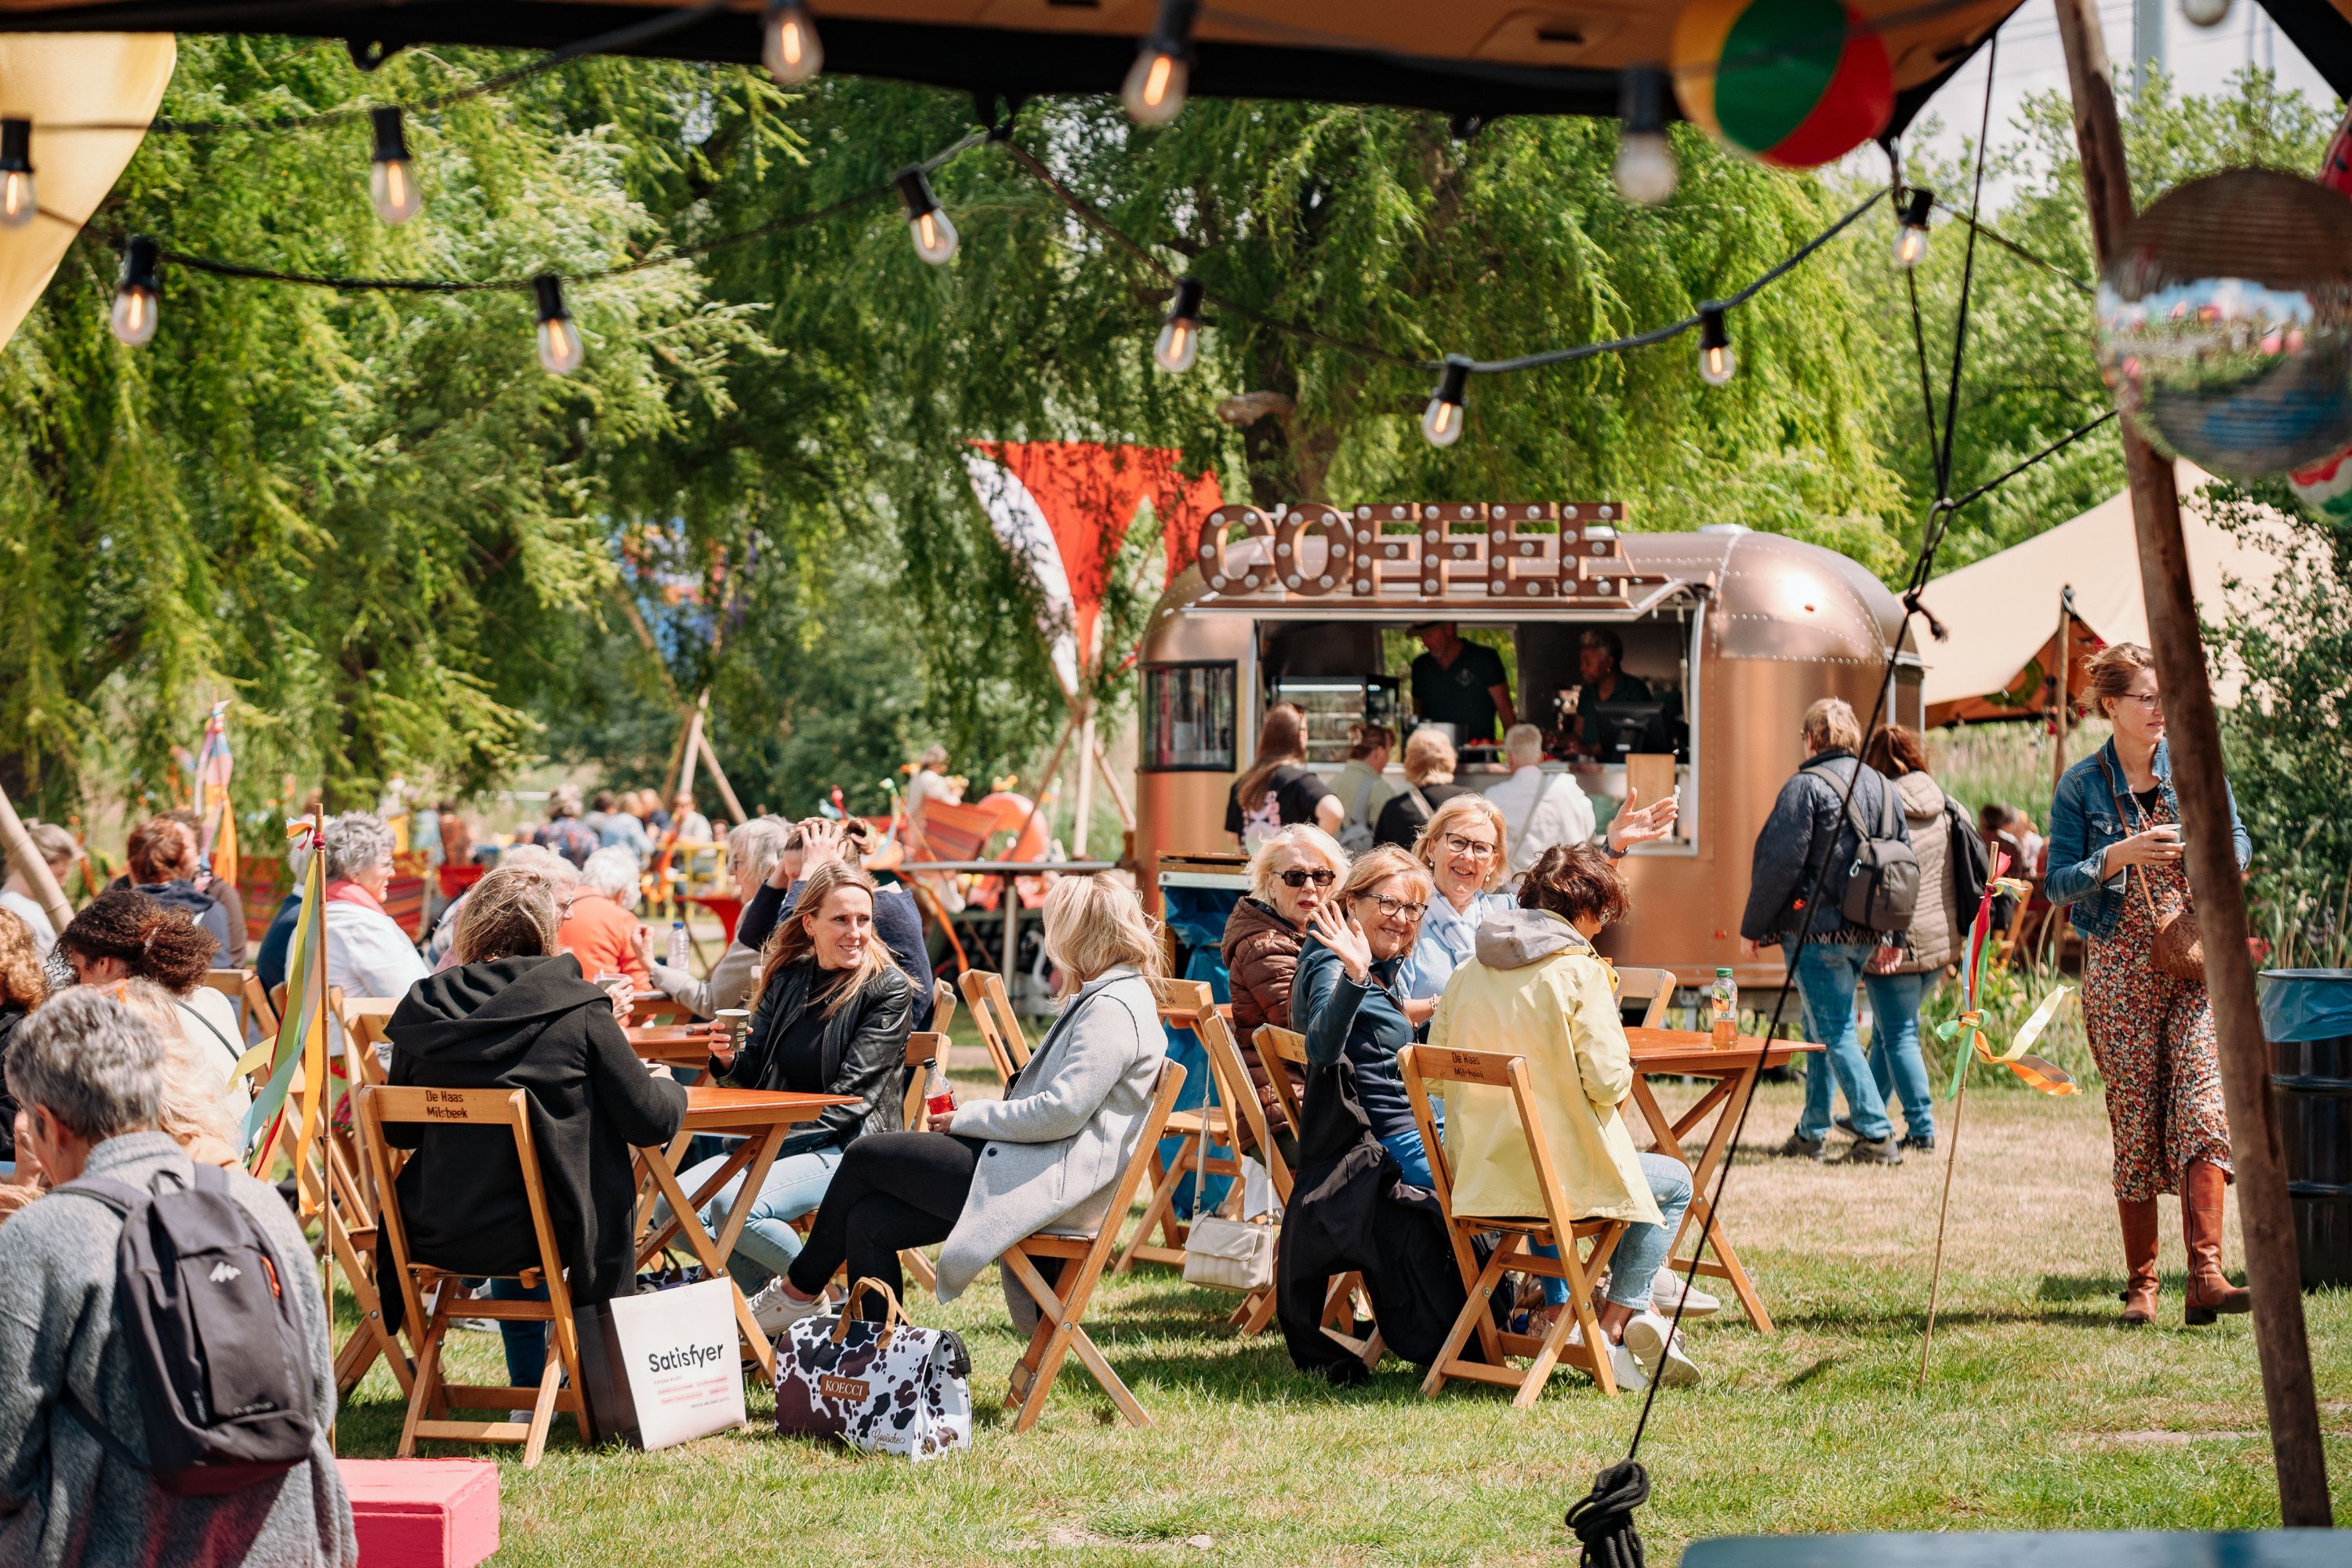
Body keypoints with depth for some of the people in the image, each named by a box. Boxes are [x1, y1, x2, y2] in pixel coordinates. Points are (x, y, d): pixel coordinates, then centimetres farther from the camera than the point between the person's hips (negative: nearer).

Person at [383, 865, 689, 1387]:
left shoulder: (424, 1010, -4)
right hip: (542, 1236, -3)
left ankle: (528, 1383, 45)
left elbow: (399, 1133, 7)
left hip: (436, 1240, 3)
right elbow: (652, 1120, -9)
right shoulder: (578, 1013, -14)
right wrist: (671, 1090, 15)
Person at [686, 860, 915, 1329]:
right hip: (776, 1140, 6)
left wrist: (783, 1142, -21)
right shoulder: (788, 977, 8)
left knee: (735, 1205, -30)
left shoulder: (887, 989, -8)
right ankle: (770, 1289, 7)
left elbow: (852, 1097, -14)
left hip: (847, 1149, -6)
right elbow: (756, 1076, 12)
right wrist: (728, 1061, -11)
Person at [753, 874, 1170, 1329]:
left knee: (864, 1158, -4)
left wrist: (969, 1117, -10)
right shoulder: (1100, 999, 21)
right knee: (869, 1221, 1)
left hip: (1048, 1186, -11)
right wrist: (971, 1116, 9)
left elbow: (1061, 1111, -22)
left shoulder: (1113, 1009, -15)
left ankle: (802, 1286, 15)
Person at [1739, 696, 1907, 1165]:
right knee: (1823, 1027, 18)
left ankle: (1877, 1135, -11)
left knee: (1835, 1032, -5)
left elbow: (1780, 863, -13)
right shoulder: (1883, 788, 11)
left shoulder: (1806, 786, -10)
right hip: (1867, 933, 7)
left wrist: (1753, 927, -5)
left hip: (1817, 928, -7)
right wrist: (1894, 935, 21)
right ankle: (1812, 1132, 21)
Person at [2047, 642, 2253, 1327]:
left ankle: (2205, 1277, -22)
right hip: (2119, 968, -1)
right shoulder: (2080, 786, 1)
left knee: (2201, 1105, -14)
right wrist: (2120, 855, -19)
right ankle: (2141, 1283, 10)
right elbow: (2059, 883, -3)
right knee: (2135, 1124, 1)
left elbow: (2240, 841, 15)